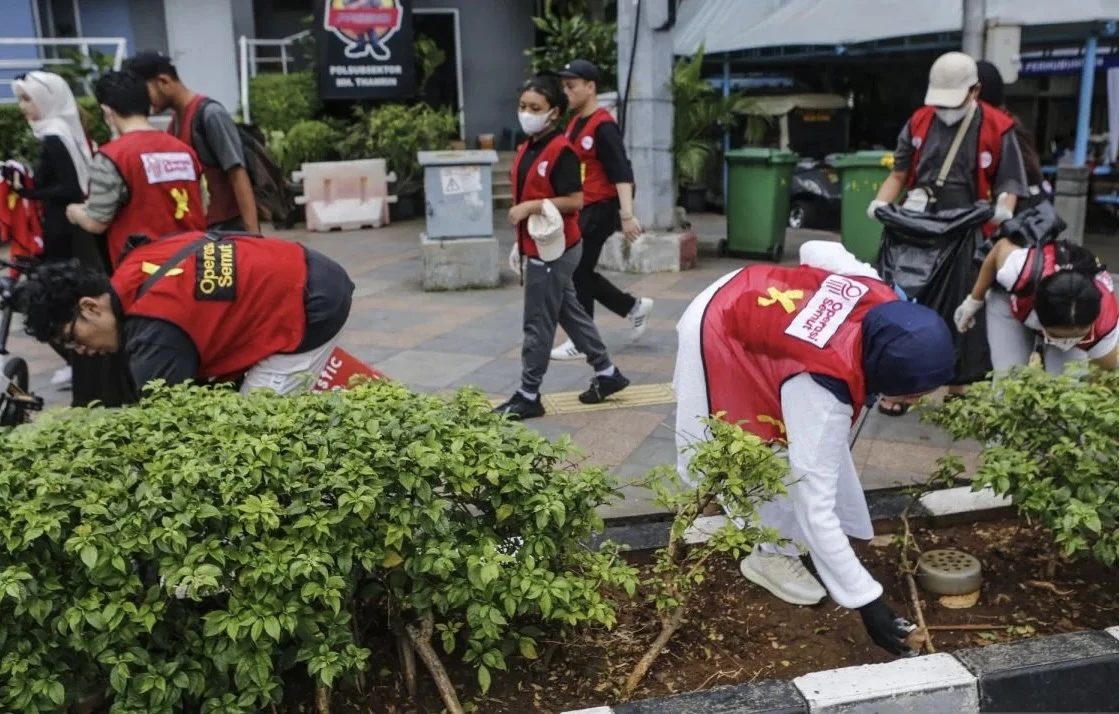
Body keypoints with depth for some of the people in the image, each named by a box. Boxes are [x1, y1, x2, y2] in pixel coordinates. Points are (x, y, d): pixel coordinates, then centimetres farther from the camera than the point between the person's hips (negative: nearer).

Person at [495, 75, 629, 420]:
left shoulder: (561, 150, -16)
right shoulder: (526, 149, 11)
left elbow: (575, 200, -19)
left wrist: (531, 206, -22)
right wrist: (520, 244, 19)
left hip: (553, 250, -9)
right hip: (537, 248, 9)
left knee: (538, 323, -1)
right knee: (570, 313, 17)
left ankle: (529, 396, 9)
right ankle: (607, 374, 29)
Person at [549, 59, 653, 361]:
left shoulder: (603, 126, -16)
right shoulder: (575, 123, 12)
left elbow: (621, 172, -22)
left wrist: (627, 214, -29)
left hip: (600, 208, -9)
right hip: (581, 208, 9)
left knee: (578, 272, -4)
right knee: (580, 271, 13)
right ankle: (635, 307, 27)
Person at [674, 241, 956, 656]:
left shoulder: (881, 299, -24)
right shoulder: (821, 388, -42)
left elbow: (816, 250, -3)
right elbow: (816, 508, -39)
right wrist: (866, 601, -36)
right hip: (720, 339, -8)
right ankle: (774, 554, 15)